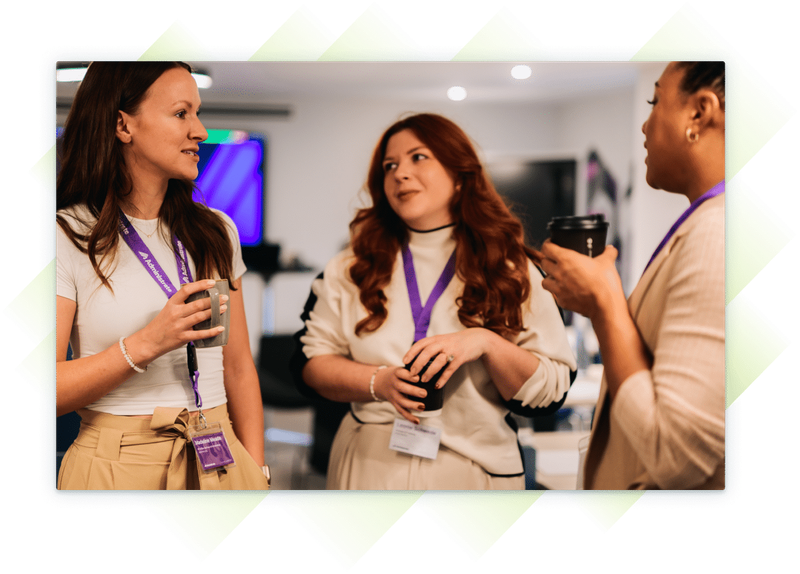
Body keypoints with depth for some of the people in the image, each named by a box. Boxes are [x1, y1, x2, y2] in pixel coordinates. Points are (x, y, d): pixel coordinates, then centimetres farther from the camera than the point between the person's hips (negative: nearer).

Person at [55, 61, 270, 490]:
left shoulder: (216, 233, 7)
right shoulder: (67, 237, -8)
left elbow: (238, 368, 8)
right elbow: (51, 390, -14)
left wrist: (257, 472, 2)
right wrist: (146, 344, -24)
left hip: (220, 460, 4)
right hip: (116, 467, -4)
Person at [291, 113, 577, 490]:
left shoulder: (512, 273, -1)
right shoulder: (353, 268, 5)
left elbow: (550, 395, -5)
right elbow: (309, 361, 1)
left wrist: (487, 343, -20)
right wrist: (378, 382, -15)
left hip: (475, 471, -1)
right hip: (369, 469, 1)